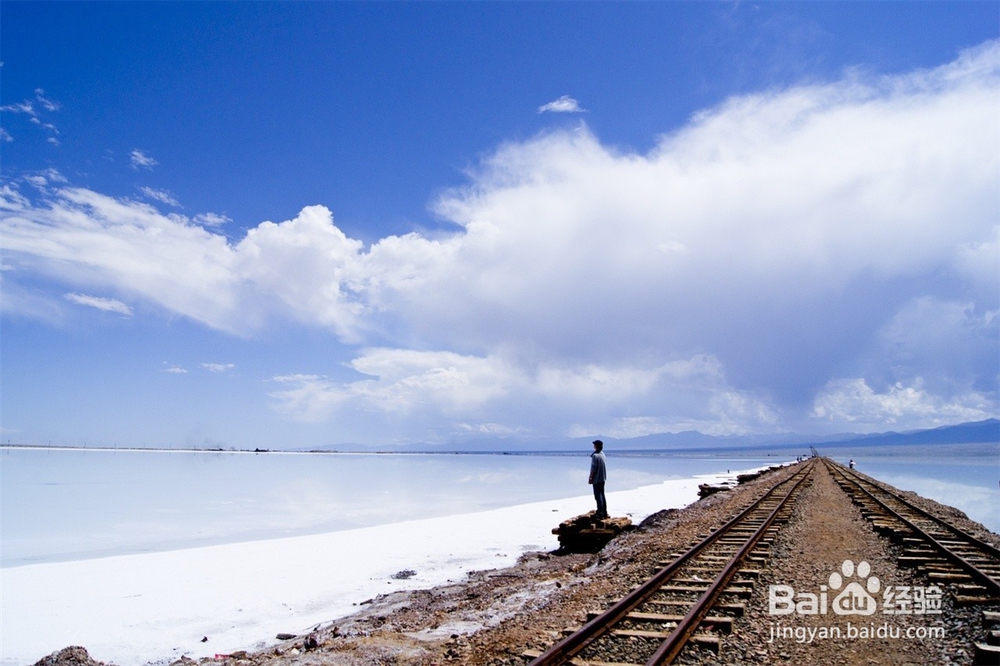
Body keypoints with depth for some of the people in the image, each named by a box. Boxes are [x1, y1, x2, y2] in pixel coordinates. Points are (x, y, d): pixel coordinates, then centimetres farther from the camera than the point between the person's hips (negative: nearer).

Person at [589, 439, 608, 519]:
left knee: (598, 496, -3)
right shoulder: (602, 454, 7)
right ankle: (604, 513, 18)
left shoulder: (595, 455, -18)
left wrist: (590, 478, -10)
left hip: (597, 479, -8)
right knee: (602, 495, 14)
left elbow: (593, 469, -18)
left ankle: (600, 513, -2)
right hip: (603, 478, 8)